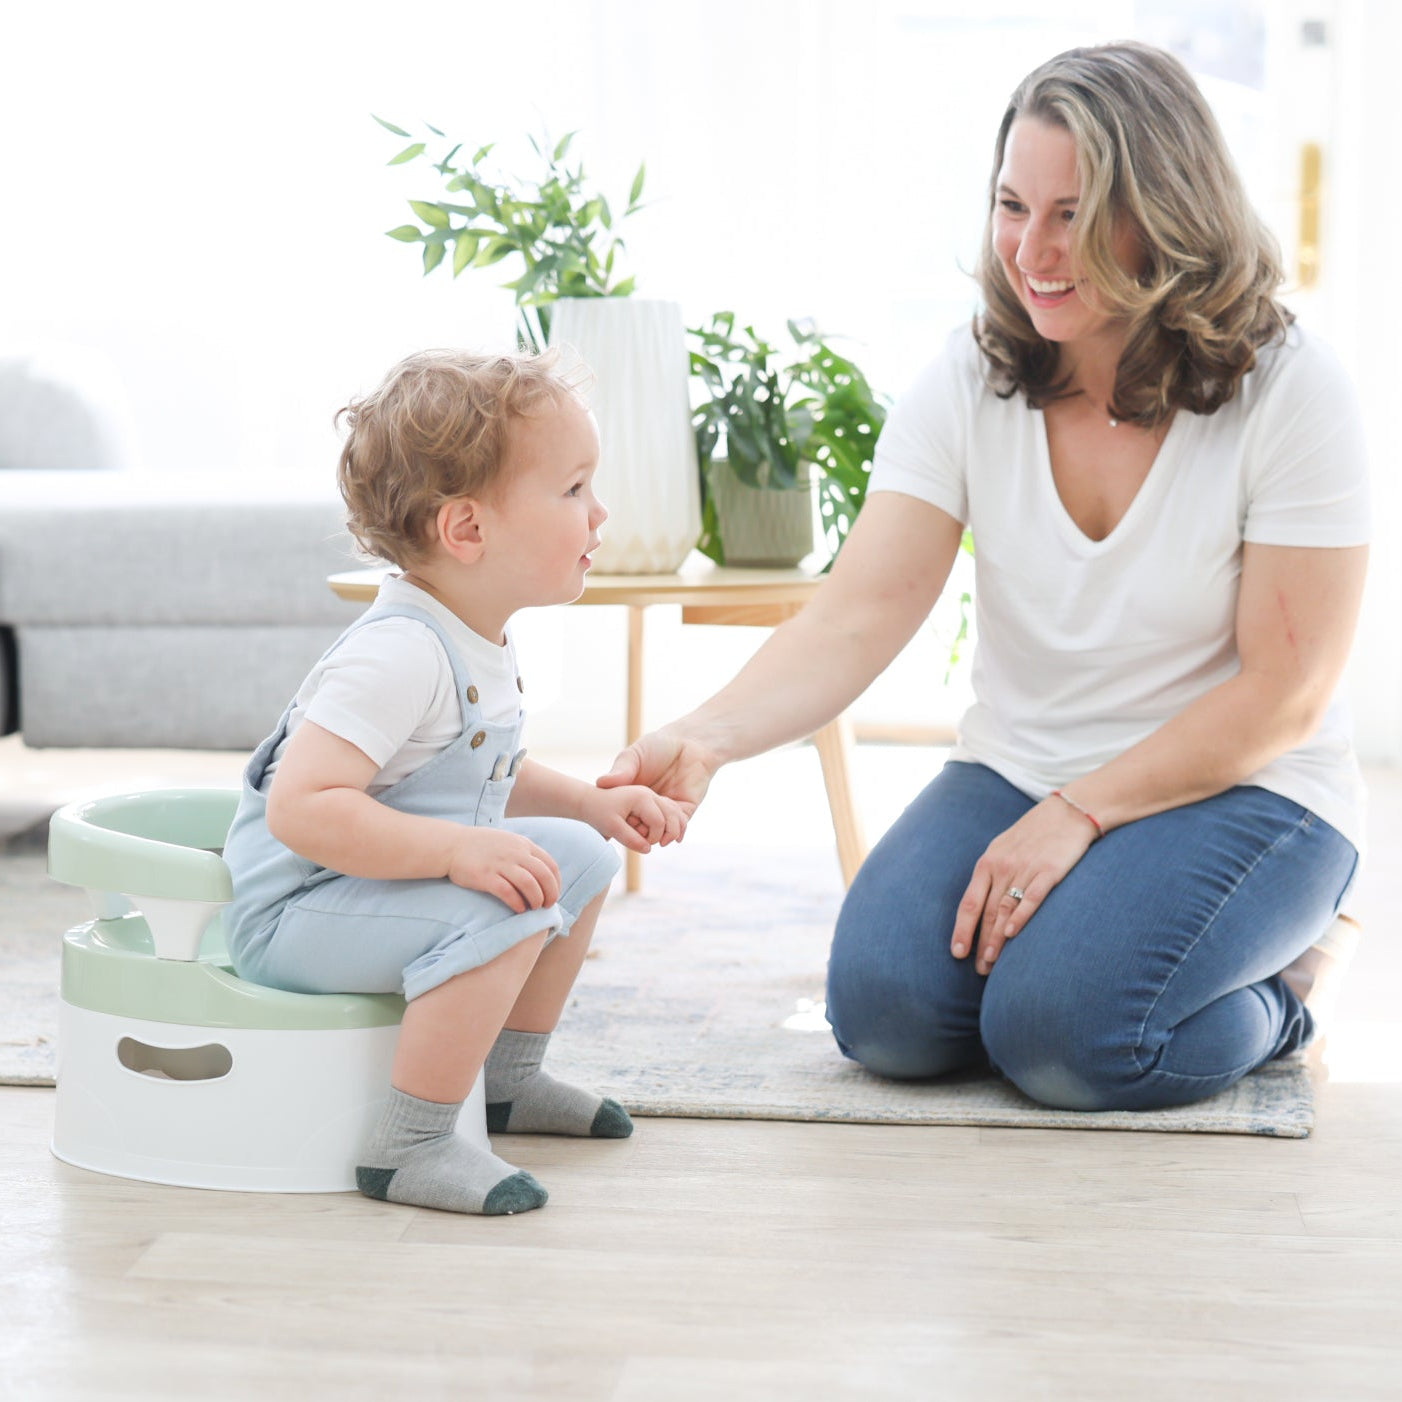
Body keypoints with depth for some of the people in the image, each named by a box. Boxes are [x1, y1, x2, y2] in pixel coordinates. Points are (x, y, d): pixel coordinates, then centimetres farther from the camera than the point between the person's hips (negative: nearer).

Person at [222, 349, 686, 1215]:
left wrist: (593, 805, 8)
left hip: (383, 887, 10)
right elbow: (300, 808, -35)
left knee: (578, 856, 15)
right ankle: (410, 1148, -21)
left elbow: (486, 779, 22)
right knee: (505, 912, -31)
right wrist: (457, 850, -38)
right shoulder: (396, 656, -27)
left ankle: (510, 1080, 29)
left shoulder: (481, 644, 6)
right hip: (293, 912, -10)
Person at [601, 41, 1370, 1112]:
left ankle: (1274, 980, 5)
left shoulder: (1289, 390, -14)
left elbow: (1283, 691, -14)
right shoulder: (969, 385, -5)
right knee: (885, 1010, -20)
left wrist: (1078, 815, -21)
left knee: (1064, 1029, -27)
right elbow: (856, 621, -15)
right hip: (1017, 773, 4)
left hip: (1243, 789, -3)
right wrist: (703, 738, -33)